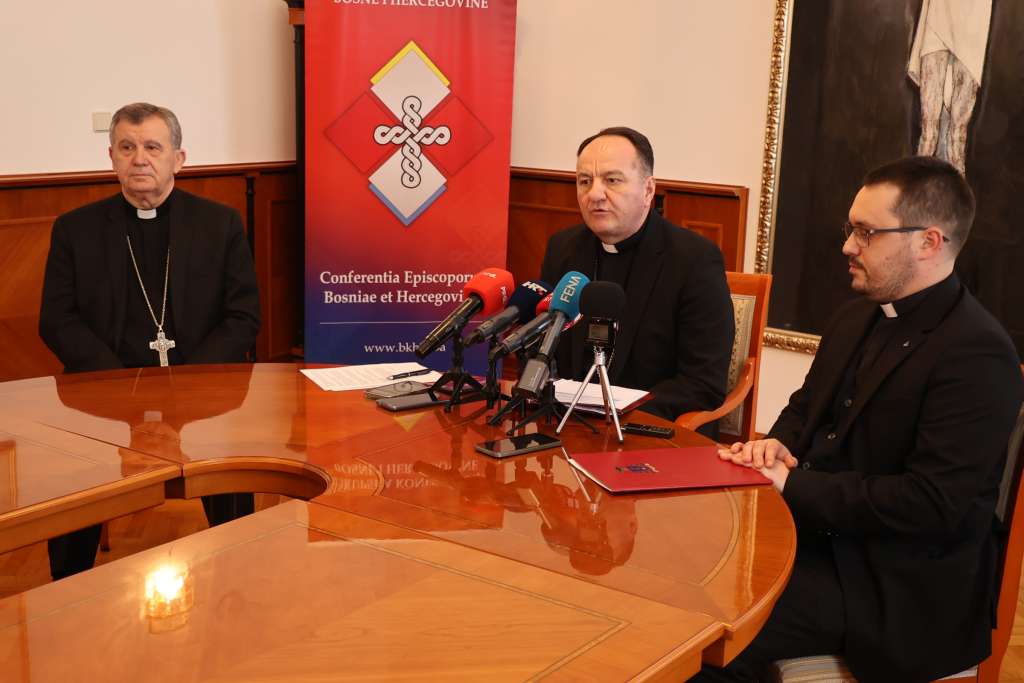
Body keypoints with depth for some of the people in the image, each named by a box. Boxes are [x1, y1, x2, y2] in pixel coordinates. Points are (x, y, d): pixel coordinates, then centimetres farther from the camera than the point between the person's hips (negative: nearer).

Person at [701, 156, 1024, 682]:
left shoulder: (977, 354, -19)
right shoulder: (857, 316, 9)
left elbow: (932, 505, -25)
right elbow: (806, 406, 21)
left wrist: (792, 485, -21)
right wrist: (779, 444, -3)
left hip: (897, 582, -8)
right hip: (815, 530, 8)